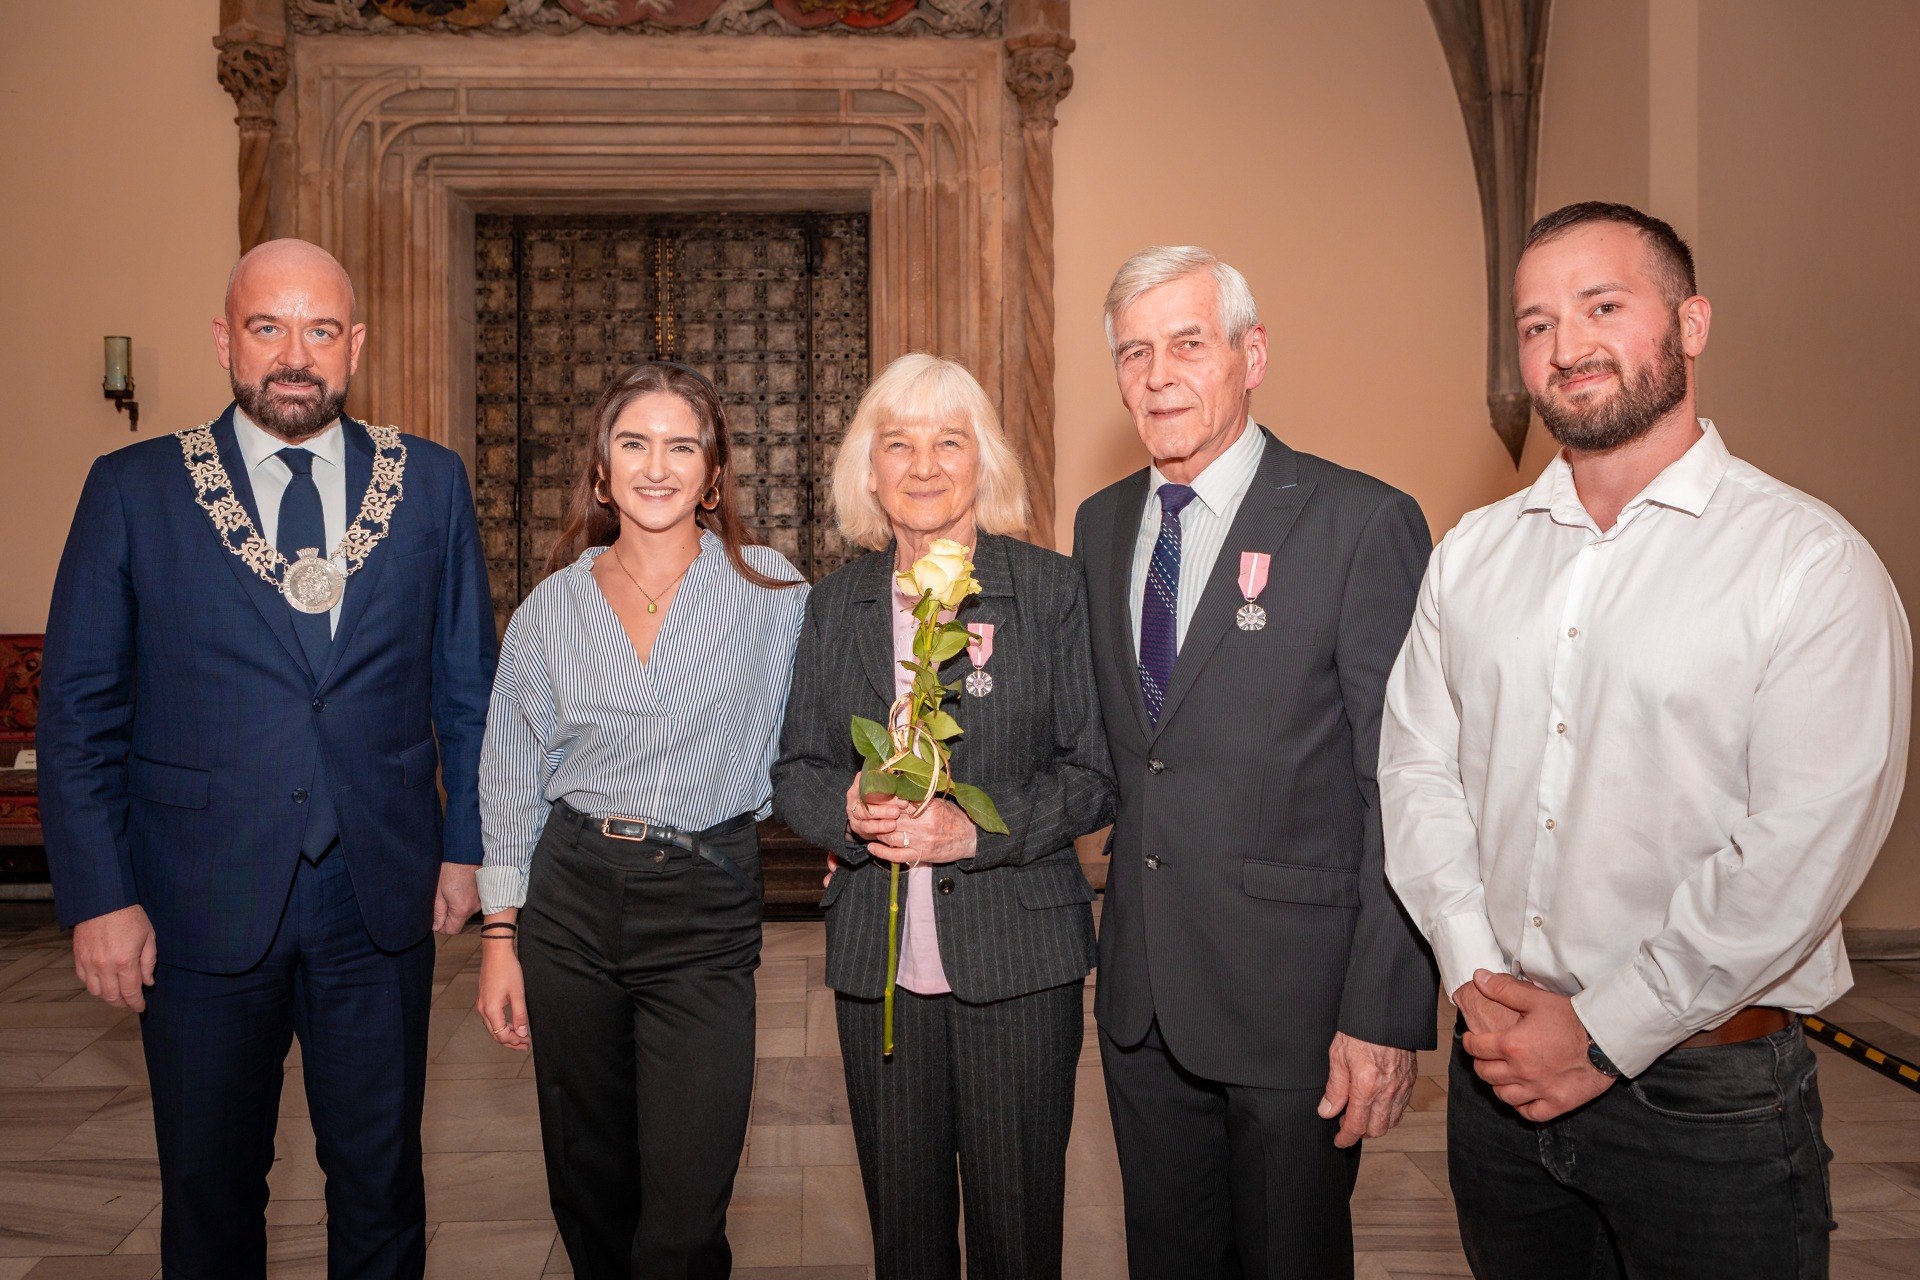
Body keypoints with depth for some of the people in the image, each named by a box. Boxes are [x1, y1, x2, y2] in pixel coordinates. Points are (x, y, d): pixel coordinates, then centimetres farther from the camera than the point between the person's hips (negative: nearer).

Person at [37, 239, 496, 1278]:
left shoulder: (429, 482, 3)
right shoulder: (133, 489, -1)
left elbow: (469, 682, 8)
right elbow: (77, 711, 0)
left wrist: (466, 844, 5)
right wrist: (97, 897, -5)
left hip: (384, 905, 1)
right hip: (201, 909, 0)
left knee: (381, 1188, 13)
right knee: (210, 1195, 15)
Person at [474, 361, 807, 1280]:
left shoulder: (773, 594, -2)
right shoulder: (550, 609, 4)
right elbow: (512, 780, 7)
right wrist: (500, 933, 5)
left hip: (707, 905, -2)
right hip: (571, 898, 3)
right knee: (589, 1186, 15)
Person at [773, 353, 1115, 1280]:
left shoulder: (1053, 590, -2)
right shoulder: (837, 603, 7)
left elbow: (1094, 775, -4)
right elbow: (795, 771, 9)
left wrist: (979, 829, -18)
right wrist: (847, 811, -13)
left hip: (1017, 957, -2)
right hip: (877, 957, 3)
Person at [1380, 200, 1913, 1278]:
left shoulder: (1813, 562, -10)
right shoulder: (1473, 553, 5)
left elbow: (1802, 847, -17)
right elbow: (1419, 770, 4)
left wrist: (1602, 1036, -15)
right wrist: (1479, 980, -7)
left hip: (1710, 1095, -4)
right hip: (1503, 1070, 4)